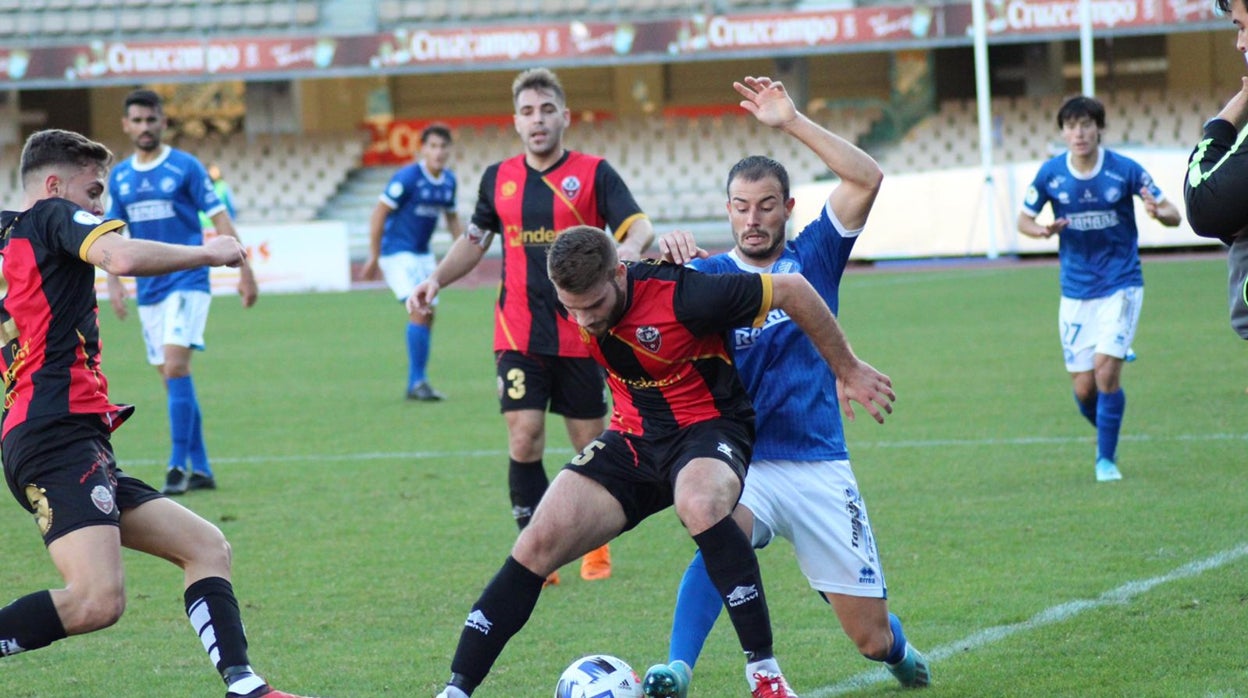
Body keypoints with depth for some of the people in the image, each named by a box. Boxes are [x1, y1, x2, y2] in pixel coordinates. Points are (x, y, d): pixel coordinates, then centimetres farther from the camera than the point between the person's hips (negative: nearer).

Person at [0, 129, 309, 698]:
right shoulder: (53, 215, 0)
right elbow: (123, 257, -19)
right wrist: (209, 253, -6)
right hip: (59, 435, -11)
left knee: (206, 547, 11)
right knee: (98, 600, -26)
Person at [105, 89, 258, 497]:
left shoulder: (185, 167, -4)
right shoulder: (119, 177, 10)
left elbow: (220, 221, -4)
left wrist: (244, 271, -9)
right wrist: (113, 280, 1)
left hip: (187, 282, -5)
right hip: (149, 290, 5)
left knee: (176, 368, -18)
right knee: (173, 377, 7)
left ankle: (178, 466, -18)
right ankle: (200, 469, 13)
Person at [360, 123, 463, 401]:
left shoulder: (448, 181, 4)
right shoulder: (408, 178, -17)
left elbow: (452, 218, 19)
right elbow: (379, 214, -13)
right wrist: (373, 258, -12)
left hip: (423, 254, 7)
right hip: (398, 253, -7)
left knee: (427, 316, 6)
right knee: (419, 309, -19)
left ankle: (417, 383, 15)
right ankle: (417, 382, -16)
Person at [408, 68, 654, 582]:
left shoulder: (593, 173, -1)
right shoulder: (498, 179, 9)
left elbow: (639, 225, -11)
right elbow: (474, 241, 21)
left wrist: (631, 246, -34)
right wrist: (437, 278, 5)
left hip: (581, 336, -2)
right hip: (519, 336, 2)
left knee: (591, 444, 6)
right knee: (524, 441, -10)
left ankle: (596, 549, 26)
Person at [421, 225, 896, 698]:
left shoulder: (680, 295, -28)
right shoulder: (574, 300, -10)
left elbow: (792, 289, -18)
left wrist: (848, 370, -8)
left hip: (708, 426, -5)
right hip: (632, 437, 5)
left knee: (699, 505, -39)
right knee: (537, 545, -11)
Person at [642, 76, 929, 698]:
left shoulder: (813, 258, 6)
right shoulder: (709, 274, 4)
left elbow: (866, 178, -6)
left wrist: (791, 122, -12)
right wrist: (663, 253, -32)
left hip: (820, 465, 1)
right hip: (742, 463, -1)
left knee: (870, 636, 4)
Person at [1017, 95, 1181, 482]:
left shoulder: (1125, 170, -10)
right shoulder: (1050, 174, -5)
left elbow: (1173, 215, -5)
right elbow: (1024, 219, 8)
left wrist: (1159, 211, -29)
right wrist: (1042, 230, -16)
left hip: (1120, 284, -2)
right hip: (1076, 291, 2)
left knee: (1106, 370, -17)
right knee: (1083, 388, 1)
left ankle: (1106, 459, -2)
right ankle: (1107, 437, 32)